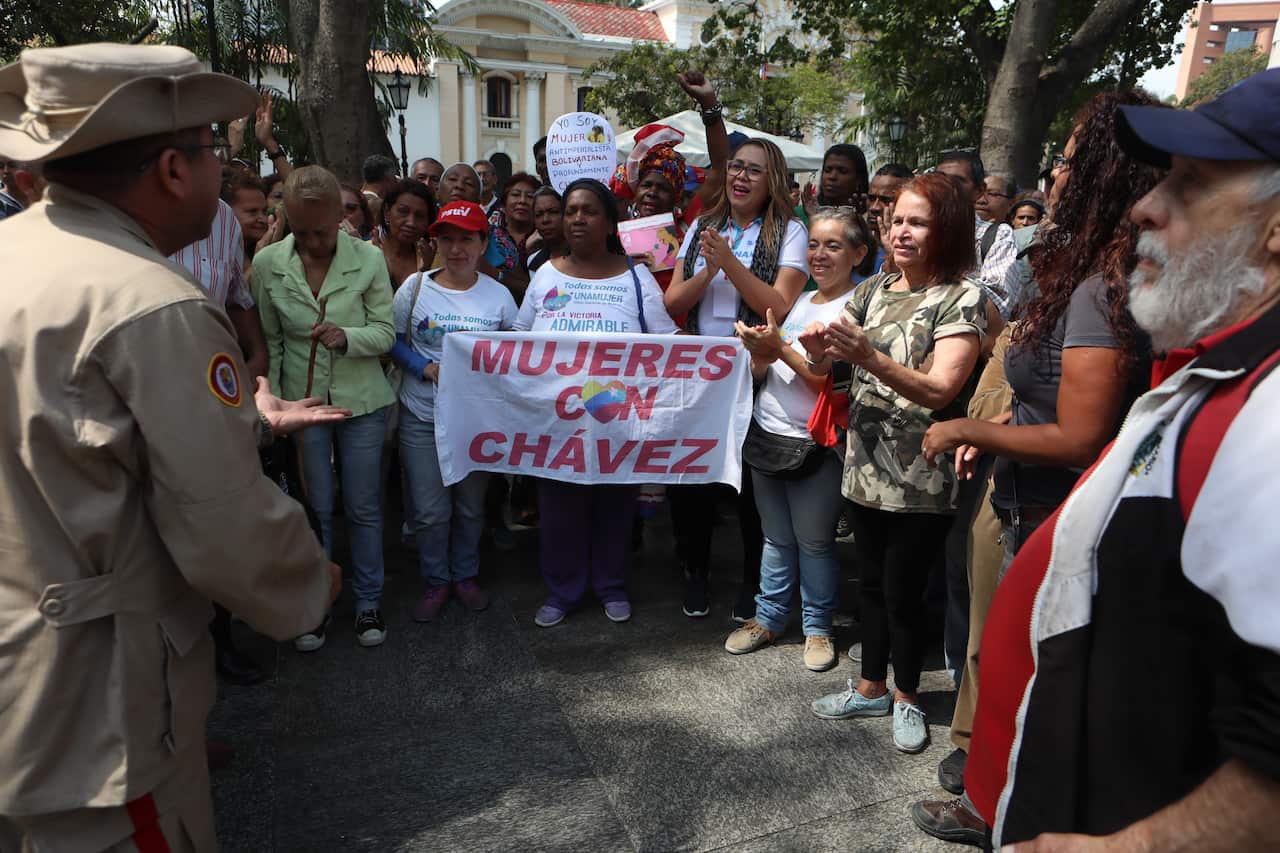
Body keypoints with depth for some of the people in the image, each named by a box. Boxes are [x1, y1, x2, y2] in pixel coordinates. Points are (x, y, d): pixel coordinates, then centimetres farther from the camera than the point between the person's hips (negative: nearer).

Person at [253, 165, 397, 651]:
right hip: (301, 400, 1)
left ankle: (368, 602, 26)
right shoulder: (267, 263, -5)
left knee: (364, 507, 9)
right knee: (315, 509, 10)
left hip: (361, 401, -1)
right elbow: (268, 340, 2)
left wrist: (347, 337, -26)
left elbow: (386, 333, -6)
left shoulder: (368, 259, -9)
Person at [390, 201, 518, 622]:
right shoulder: (415, 287, -2)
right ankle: (436, 580, 24)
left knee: (471, 505, 13)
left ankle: (466, 575, 33)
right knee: (429, 509, 3)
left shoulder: (499, 295, 0)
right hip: (423, 417, 0)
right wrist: (425, 368, -13)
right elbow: (392, 340, 2)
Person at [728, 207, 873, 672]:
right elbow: (762, 371, 15)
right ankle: (768, 617, 28)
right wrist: (759, 354, -8)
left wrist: (781, 348, -21)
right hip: (766, 433, 6)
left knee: (814, 541, 6)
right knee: (776, 537, 16)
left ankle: (818, 627, 22)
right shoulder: (799, 301, 11)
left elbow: (835, 382, -18)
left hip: (815, 445, -6)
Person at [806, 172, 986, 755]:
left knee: (903, 592, 6)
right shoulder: (874, 289, 8)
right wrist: (819, 351, -18)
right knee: (871, 581, 17)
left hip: (921, 481, -5)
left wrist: (868, 357, -33)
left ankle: (906, 697, 29)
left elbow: (940, 389, -21)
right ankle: (872, 687, 35)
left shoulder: (963, 298, -10)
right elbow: (824, 365, 6)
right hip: (865, 466, 5)